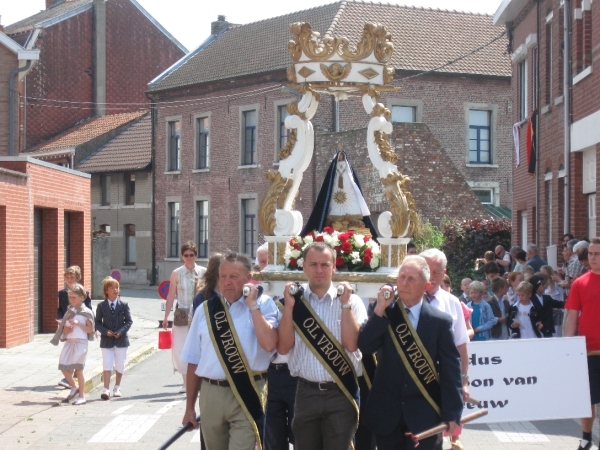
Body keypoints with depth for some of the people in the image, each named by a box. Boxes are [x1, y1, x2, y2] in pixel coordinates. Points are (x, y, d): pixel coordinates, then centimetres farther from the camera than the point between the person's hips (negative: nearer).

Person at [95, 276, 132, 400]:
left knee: (120, 366, 9)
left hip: (121, 339, 1)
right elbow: (98, 322, 2)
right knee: (107, 365, -5)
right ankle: (106, 389, -6)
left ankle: (117, 387, 26)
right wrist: (105, 331, -14)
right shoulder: (101, 306, -1)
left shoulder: (123, 305, -2)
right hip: (106, 340, -1)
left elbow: (129, 321, 0)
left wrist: (121, 331, -14)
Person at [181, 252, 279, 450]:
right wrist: (190, 406, 12)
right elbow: (193, 361, 11)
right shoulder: (205, 310, 8)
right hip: (210, 395, 4)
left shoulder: (263, 304, -2)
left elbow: (269, 344, -19)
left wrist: (252, 305, -14)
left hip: (246, 395, -4)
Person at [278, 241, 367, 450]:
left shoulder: (352, 301, -2)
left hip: (341, 394, -2)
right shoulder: (294, 300, 3)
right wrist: (289, 306, -13)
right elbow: (283, 347, -5)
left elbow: (352, 345, -13)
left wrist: (345, 304, -17)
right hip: (306, 393, 2)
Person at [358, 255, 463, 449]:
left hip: (424, 415, -2)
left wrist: (452, 414, -7)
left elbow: (451, 369, -4)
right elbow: (365, 347, -9)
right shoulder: (381, 313, 3)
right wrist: (380, 310, -16)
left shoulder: (440, 321, -3)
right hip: (386, 413, 2)